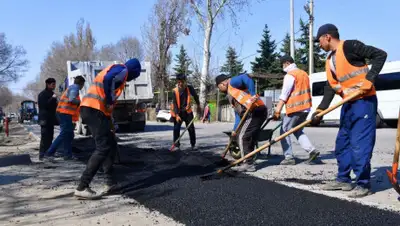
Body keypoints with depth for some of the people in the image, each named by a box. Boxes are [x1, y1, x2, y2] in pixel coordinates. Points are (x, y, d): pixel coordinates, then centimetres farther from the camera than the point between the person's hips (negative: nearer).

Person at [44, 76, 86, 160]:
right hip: (65, 113, -10)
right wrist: (80, 101, -4)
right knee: (64, 134, -10)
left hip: (63, 112, 10)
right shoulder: (75, 87, -6)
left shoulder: (71, 87, 23)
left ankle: (68, 155, 11)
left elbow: (70, 99, 17)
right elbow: (72, 99, -20)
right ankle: (49, 153, -10)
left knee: (69, 135, 10)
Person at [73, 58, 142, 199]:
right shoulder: (122, 70, 0)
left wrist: (110, 124, 24)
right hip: (95, 109, -10)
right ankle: (82, 188, -14)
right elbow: (107, 79, -23)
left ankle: (110, 183, 18)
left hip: (91, 109, 10)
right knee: (103, 148, -12)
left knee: (111, 145, 15)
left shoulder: (115, 71, 30)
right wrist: (110, 102, -13)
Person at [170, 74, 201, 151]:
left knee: (191, 128, 3)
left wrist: (198, 106, 14)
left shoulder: (190, 88, -12)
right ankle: (177, 145, 7)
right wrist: (177, 115, -26)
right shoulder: (175, 91, -17)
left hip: (187, 111, 1)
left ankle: (193, 145, 14)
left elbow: (195, 96, 7)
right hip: (178, 112, -1)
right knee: (176, 129, -2)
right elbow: (175, 104, -18)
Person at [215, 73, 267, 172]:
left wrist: (253, 94, -24)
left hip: (256, 111, -10)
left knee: (242, 137, -5)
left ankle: (248, 164, 0)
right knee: (248, 138, 15)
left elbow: (246, 77, -18)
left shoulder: (232, 82, 2)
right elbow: (238, 113, 25)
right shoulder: (230, 94, 28)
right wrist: (235, 130, 21)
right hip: (255, 112, 10)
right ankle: (248, 162, 22)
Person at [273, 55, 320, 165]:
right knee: (297, 130, 20)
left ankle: (289, 157, -2)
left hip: (295, 108, -9)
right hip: (305, 107, 9)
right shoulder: (303, 73, 18)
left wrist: (277, 110, -18)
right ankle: (311, 150, 5)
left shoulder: (290, 75, -9)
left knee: (284, 131, 2)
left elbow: (284, 95, -16)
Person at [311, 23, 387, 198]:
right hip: (348, 104, 9)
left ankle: (363, 184, 3)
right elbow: (330, 87, 12)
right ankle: (343, 180, 23)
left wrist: (368, 80, -21)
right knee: (342, 143, 12)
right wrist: (320, 111, 5)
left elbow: (380, 55, -14)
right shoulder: (330, 61, 14)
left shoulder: (349, 46, -12)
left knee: (359, 145, -9)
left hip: (364, 101, -9)